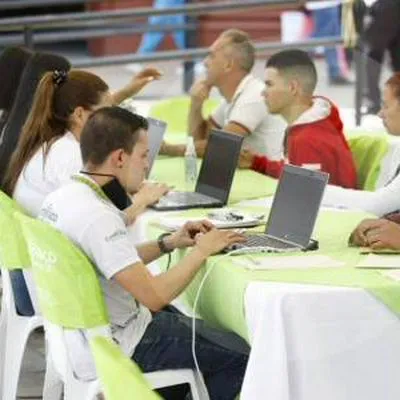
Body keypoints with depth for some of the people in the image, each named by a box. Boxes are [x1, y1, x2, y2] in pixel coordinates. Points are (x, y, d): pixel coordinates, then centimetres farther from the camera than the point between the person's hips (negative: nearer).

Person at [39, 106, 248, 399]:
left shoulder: (60, 198, 1)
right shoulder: (97, 217, -28)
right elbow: (154, 295, -31)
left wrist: (169, 244, 5)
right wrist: (202, 250, -17)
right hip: (115, 350, -9)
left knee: (203, 329, 24)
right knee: (239, 355, 0)